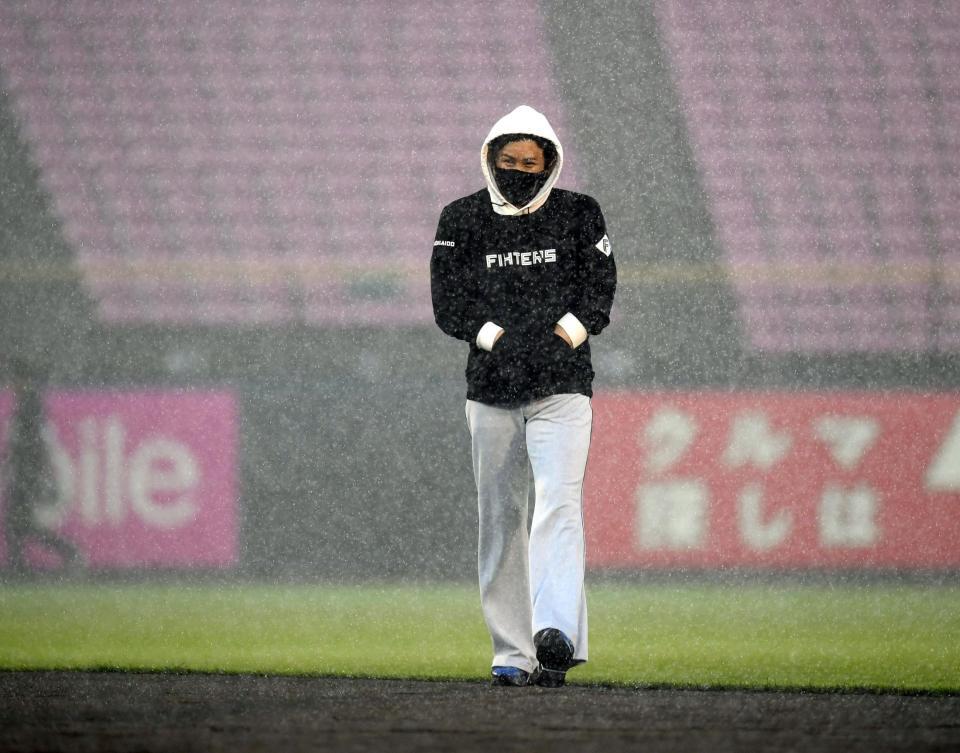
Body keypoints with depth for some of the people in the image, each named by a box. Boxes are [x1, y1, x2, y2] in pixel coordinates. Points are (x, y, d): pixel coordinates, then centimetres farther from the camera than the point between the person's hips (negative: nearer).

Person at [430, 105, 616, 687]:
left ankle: (556, 636, -31)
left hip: (562, 385, -2)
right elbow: (449, 305, 2)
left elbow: (599, 298, 3)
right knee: (499, 518, 3)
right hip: (491, 387, 2)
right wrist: (497, 338, -12)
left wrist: (559, 336, -12)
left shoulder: (580, 215, 5)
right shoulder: (463, 219, 7)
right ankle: (512, 654, 7)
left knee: (558, 504, -17)